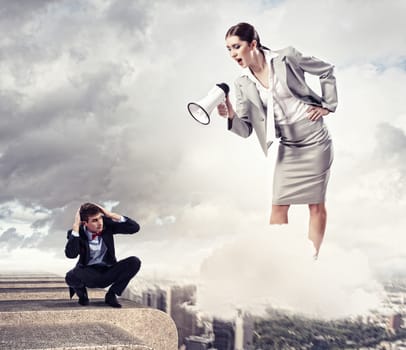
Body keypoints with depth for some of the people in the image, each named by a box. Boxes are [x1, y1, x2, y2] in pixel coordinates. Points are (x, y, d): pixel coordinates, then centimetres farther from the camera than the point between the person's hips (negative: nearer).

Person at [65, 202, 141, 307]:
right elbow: (71, 254, -33)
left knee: (135, 262, -22)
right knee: (71, 277, -37)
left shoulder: (107, 224, -7)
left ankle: (111, 294, -3)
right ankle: (82, 293, 3)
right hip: (88, 274, -3)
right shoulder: (78, 233, -14)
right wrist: (75, 226, -31)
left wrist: (112, 216, -21)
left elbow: (135, 228, -13)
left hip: (108, 272, 3)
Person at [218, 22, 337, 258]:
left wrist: (327, 105, -2)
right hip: (288, 148, 4)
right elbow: (245, 129, -3)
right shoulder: (243, 84, -2)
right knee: (278, 205, -1)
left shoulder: (287, 58, -11)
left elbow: (327, 71, 3)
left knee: (316, 204, 2)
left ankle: (312, 260, 13)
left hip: (315, 141, -3)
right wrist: (230, 116, -22)